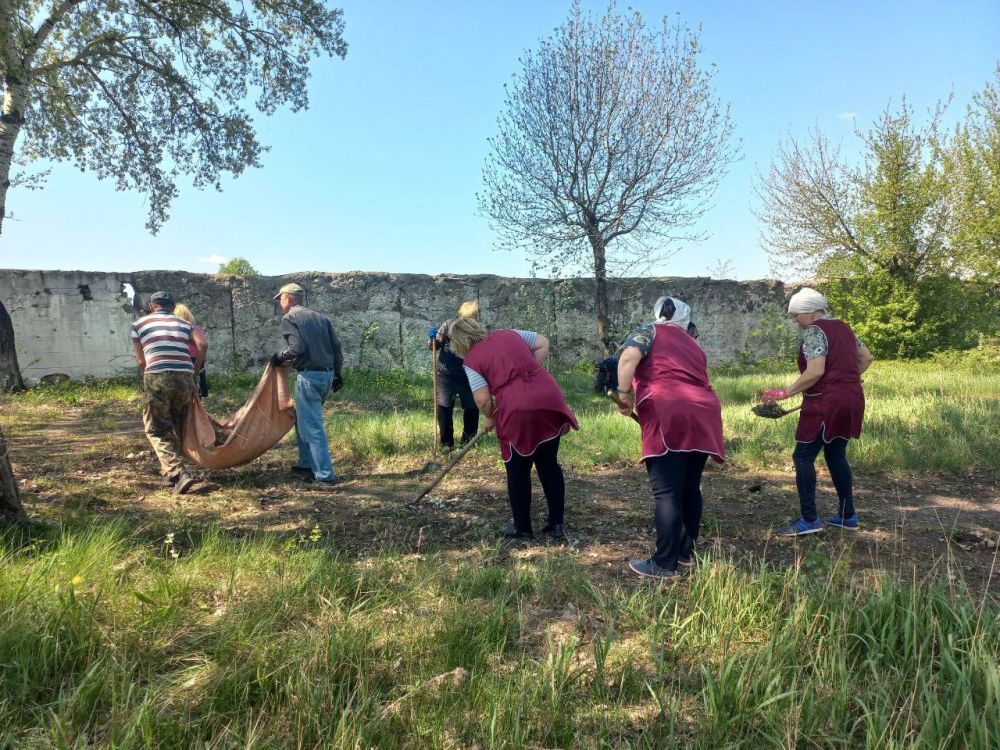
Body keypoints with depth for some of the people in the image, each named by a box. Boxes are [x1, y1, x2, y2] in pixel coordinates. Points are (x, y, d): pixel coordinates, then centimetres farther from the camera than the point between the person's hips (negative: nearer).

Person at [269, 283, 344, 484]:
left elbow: (297, 347, -18)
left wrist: (279, 358, 0)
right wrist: (337, 374, 18)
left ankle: (325, 474, -4)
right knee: (304, 419, 22)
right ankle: (307, 464, 27)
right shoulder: (321, 317, 14)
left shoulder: (289, 318, -5)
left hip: (309, 376, -8)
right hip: (328, 374, 8)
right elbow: (336, 346, 12)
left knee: (312, 426, -3)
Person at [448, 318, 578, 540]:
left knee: (518, 471, 14)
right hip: (550, 400, 5)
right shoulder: (510, 334, 17)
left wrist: (489, 418, 14)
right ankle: (557, 524, 23)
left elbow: (483, 399, -4)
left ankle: (522, 528, 23)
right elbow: (543, 343, 19)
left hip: (518, 412, -5)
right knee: (549, 465, 17)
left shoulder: (471, 361, 4)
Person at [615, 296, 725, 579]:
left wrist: (625, 395, -1)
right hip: (703, 417, 7)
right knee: (690, 487, 17)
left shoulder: (650, 331, 12)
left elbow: (628, 357, -9)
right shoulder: (694, 345, 30)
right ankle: (686, 551, 28)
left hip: (668, 417, -6)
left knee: (667, 492, -5)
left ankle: (664, 564, -2)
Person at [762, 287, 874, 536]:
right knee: (836, 456, 17)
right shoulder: (843, 327, 15)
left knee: (803, 457, -5)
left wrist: (786, 392, -16)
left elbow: (815, 372, -22)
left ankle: (809, 520, -6)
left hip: (826, 403, -9)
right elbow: (867, 358, 21)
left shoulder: (814, 331, -12)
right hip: (851, 399, 9)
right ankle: (847, 515, 22)